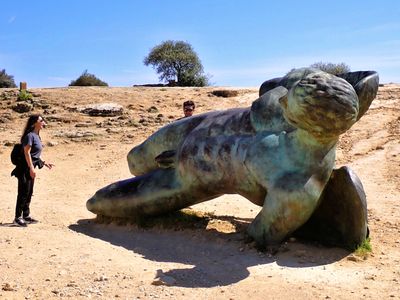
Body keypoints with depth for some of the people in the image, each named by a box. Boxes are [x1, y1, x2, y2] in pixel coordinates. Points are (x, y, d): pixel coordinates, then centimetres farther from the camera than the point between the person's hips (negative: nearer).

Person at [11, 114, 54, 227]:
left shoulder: (36, 136, 14)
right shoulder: (29, 135, -14)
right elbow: (27, 152, -20)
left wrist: (44, 163, 20)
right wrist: (31, 168, -23)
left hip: (30, 168, 9)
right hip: (25, 168, -9)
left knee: (29, 193, 14)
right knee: (23, 193, -4)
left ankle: (26, 215, 23)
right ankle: (18, 218, 4)